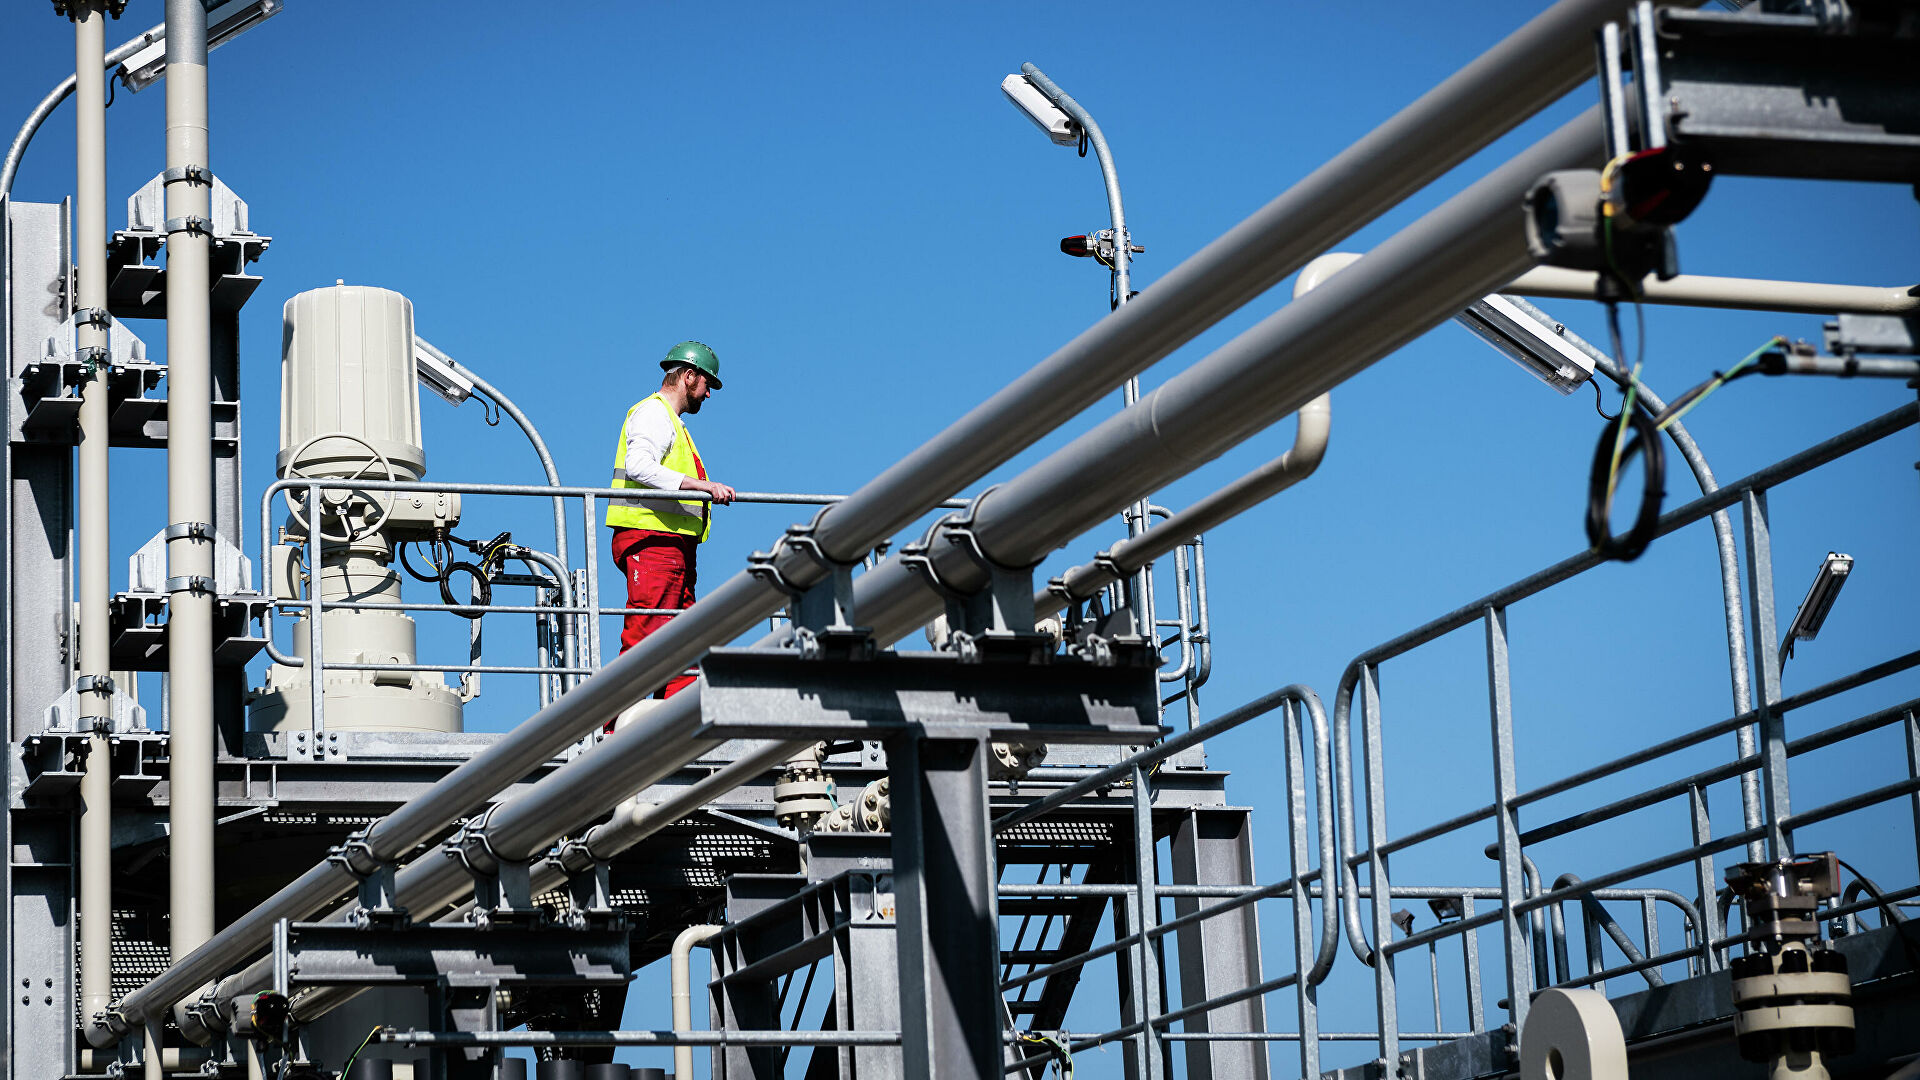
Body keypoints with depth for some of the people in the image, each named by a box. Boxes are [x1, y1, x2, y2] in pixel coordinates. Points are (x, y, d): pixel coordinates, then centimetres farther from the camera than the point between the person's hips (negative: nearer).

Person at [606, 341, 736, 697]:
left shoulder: (671, 421, 28)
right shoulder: (653, 413, -5)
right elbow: (639, 466, -22)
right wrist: (703, 485, -28)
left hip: (673, 547, 11)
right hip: (652, 541, -11)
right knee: (643, 640, -15)